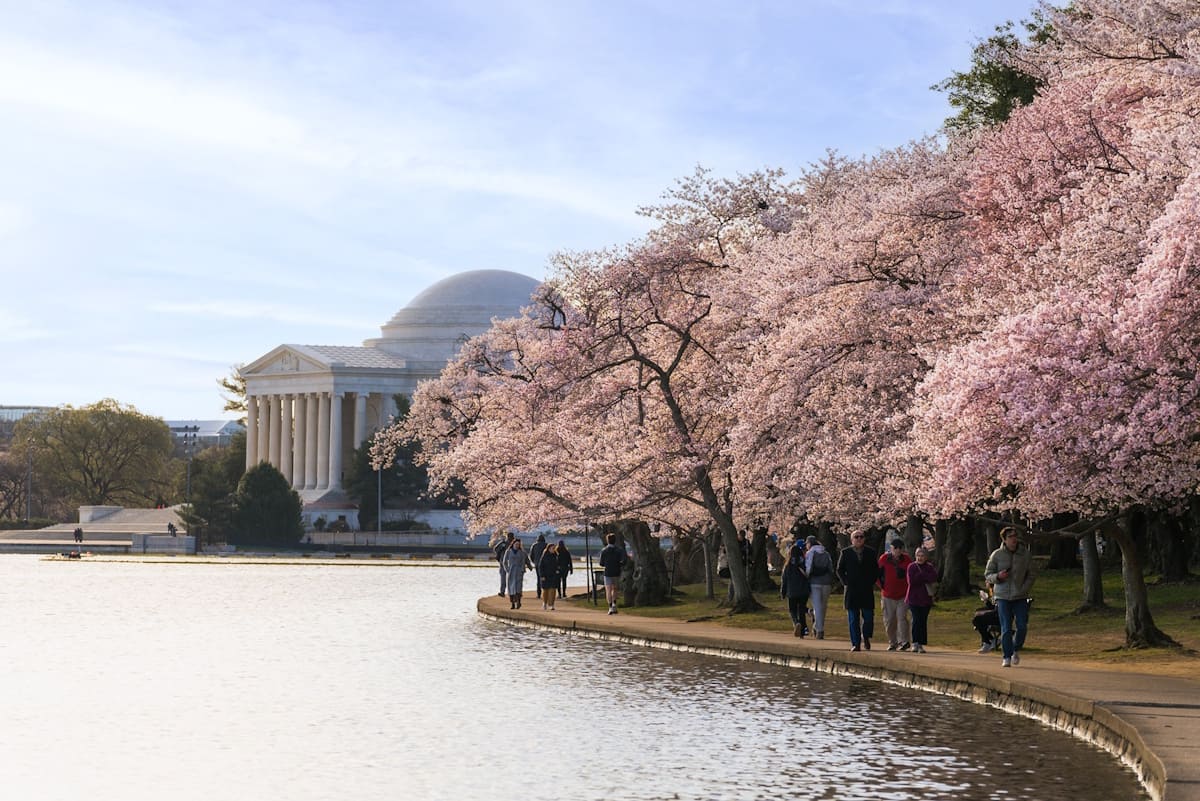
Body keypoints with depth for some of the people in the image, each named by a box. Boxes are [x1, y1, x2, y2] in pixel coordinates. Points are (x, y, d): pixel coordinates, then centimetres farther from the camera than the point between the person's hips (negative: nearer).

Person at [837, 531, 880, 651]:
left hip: (867, 590, 1)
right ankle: (855, 643, 5)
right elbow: (840, 570, 8)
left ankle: (866, 637, 21)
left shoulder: (871, 552, 8)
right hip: (851, 590, 0)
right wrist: (846, 582, -3)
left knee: (868, 617, -3)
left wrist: (871, 582, 0)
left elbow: (876, 570, 12)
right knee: (853, 619, 0)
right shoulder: (845, 553, 6)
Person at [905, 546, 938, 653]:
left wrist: (920, 576, -12)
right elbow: (911, 581, -11)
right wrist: (926, 578, -8)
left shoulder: (930, 567, 11)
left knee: (923, 621, -1)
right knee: (916, 619, -12)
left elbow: (934, 578, -9)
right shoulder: (911, 566, 3)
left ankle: (921, 644, 3)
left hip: (926, 598, 2)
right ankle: (915, 643, -9)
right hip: (914, 598, -2)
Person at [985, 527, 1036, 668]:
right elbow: (987, 575, 5)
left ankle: (1016, 650, 19)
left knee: (1022, 626, -7)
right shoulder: (997, 555, -1)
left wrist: (1023, 590, -6)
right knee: (1006, 628, -3)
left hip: (1020, 597, 1)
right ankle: (1007, 657, 7)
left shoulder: (1026, 554, 2)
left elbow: (1030, 576, 7)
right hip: (1003, 596, -1)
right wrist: (998, 576, -16)